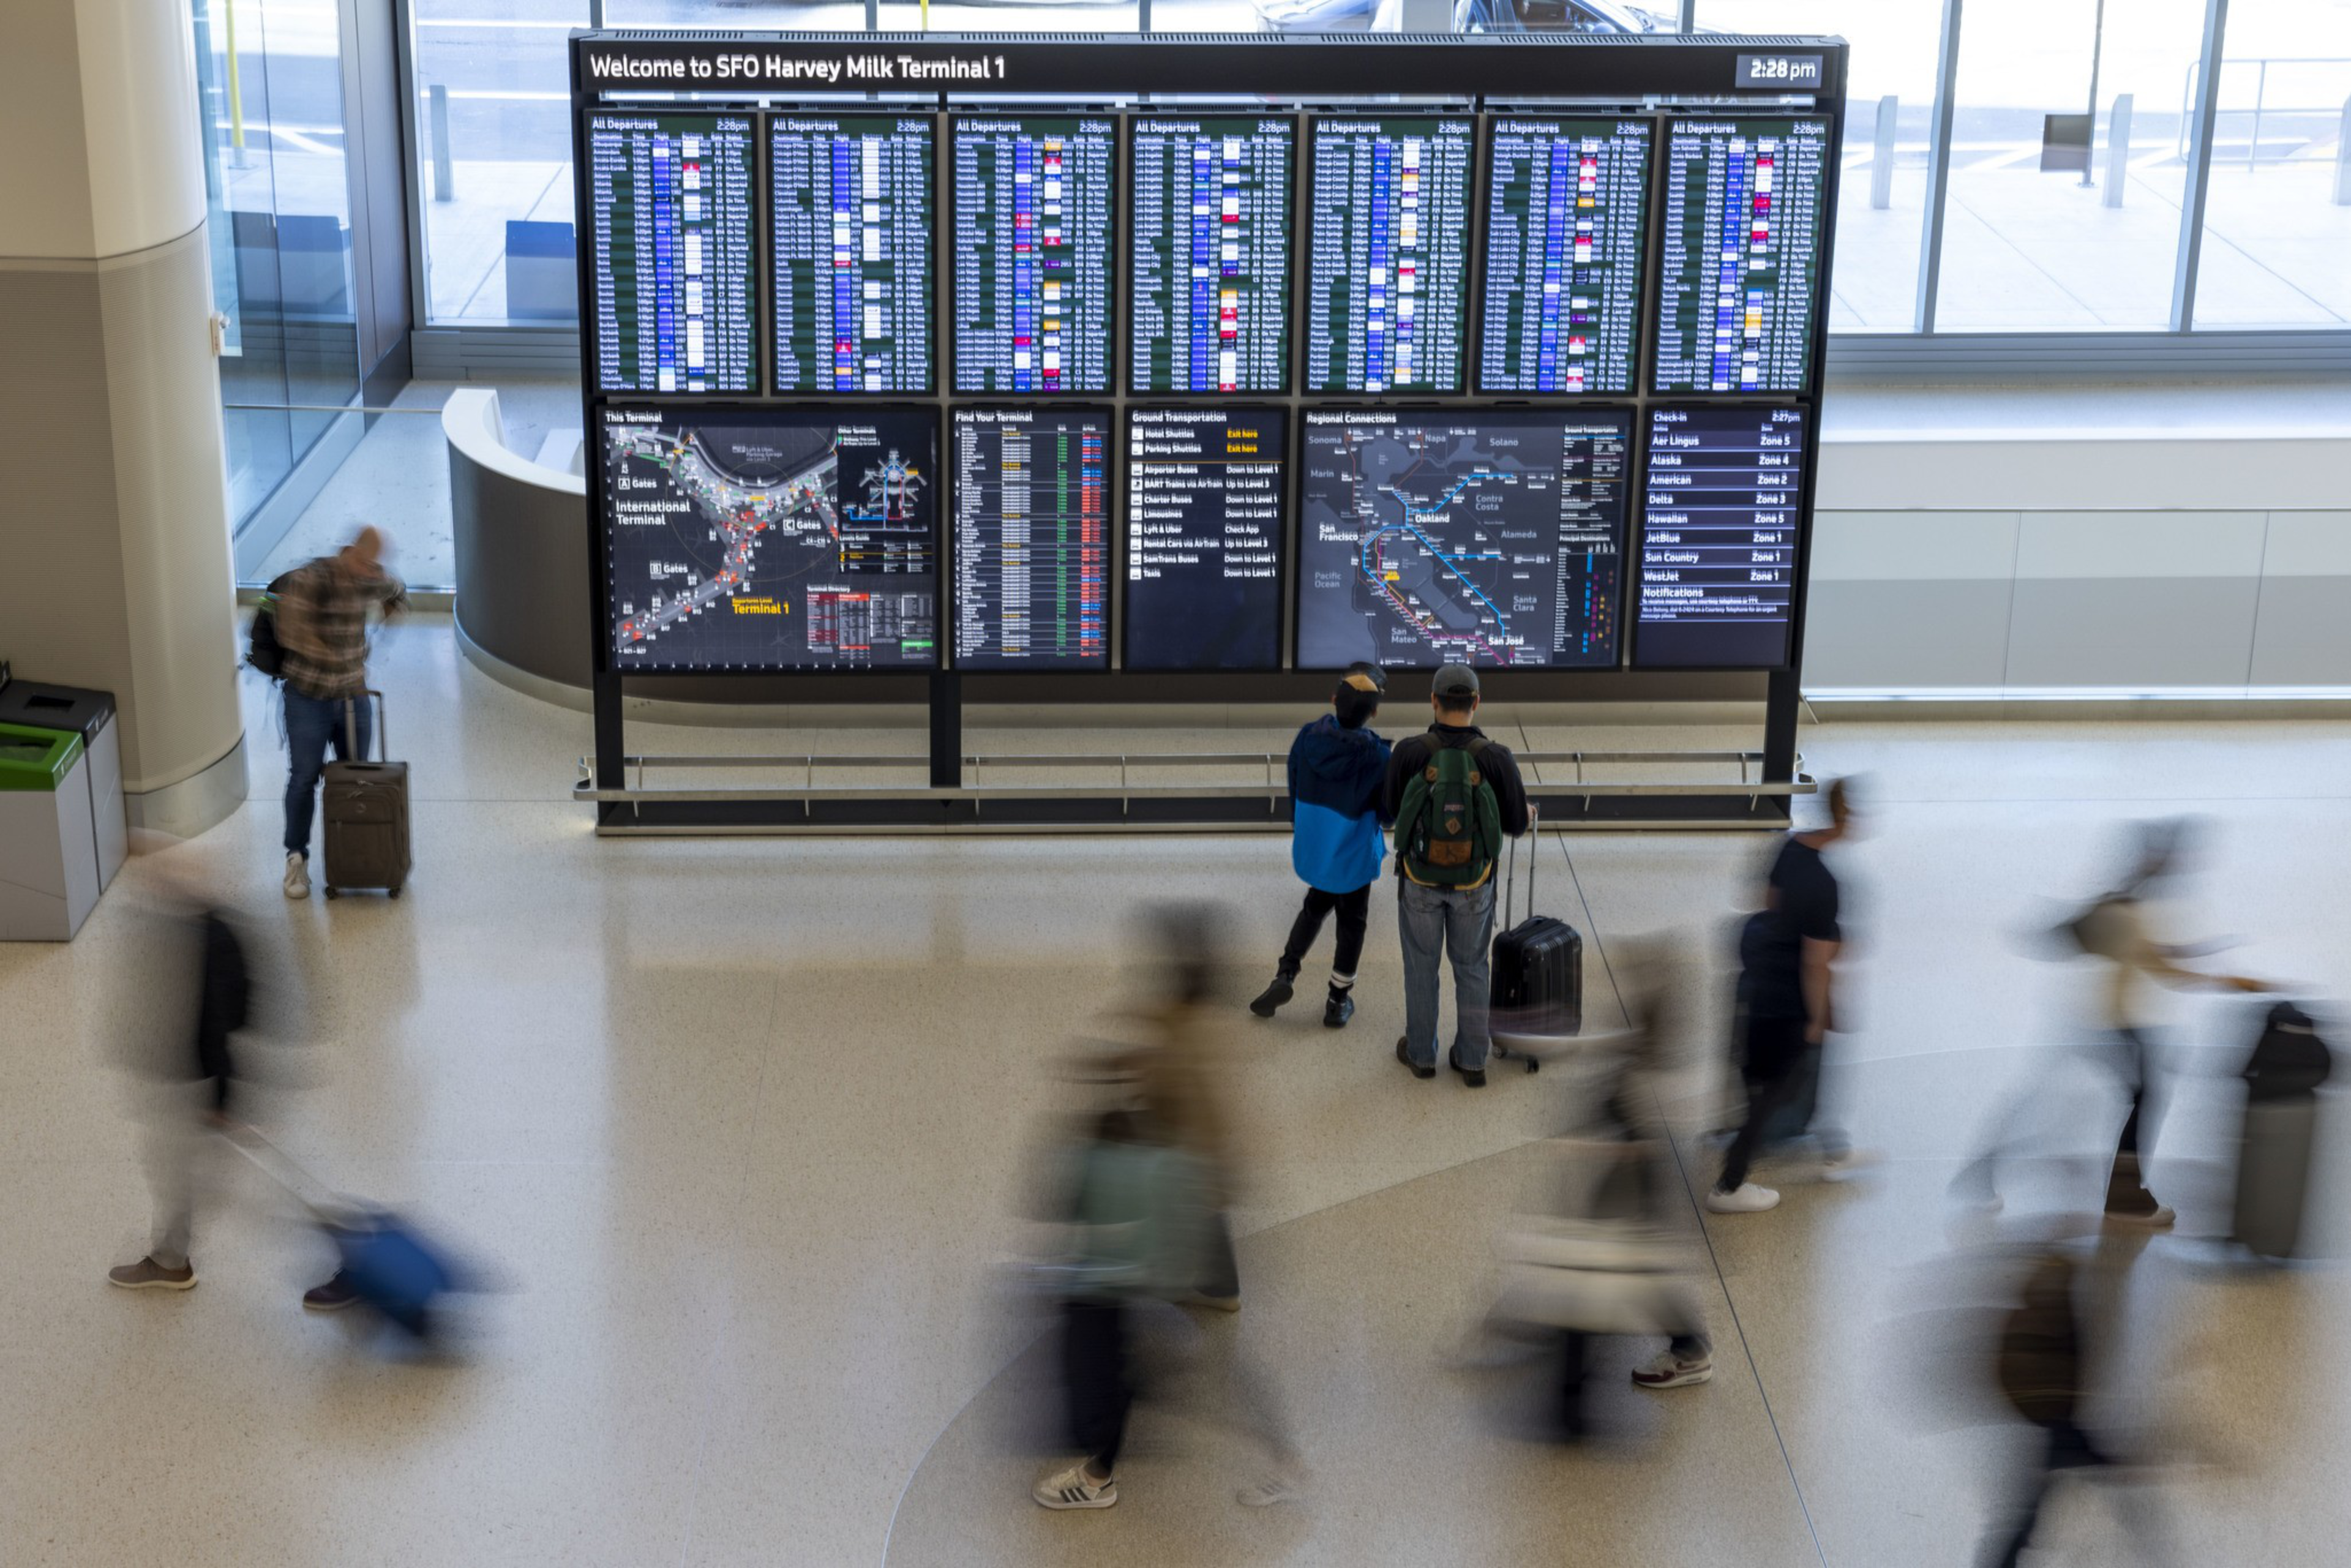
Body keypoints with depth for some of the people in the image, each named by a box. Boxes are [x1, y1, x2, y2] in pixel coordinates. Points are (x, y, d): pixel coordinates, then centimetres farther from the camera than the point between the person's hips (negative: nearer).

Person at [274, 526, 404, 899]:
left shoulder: (373, 579, -3)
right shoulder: (309, 579, -21)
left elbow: (397, 595, 22)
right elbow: (291, 633, -28)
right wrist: (345, 664, -22)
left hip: (352, 694, 5)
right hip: (309, 696, -5)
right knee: (304, 778, -1)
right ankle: (296, 859, 11)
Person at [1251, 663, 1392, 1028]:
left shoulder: (1307, 737, -15)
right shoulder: (1377, 756, -25)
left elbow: (1294, 791, 0)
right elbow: (1387, 812, -14)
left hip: (1310, 847, 3)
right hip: (1354, 857, -3)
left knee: (1315, 906, 28)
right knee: (1352, 924, 18)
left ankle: (1285, 974, 14)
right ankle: (1338, 1003, 28)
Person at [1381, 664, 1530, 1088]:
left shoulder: (1409, 752, -20)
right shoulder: (1498, 758, -20)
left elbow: (1391, 811, -4)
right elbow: (1516, 825, -8)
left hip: (1421, 877, -1)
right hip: (1473, 879, 1)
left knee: (1421, 964, 21)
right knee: (1470, 966, 21)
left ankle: (1421, 1053, 36)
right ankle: (1471, 1061, 29)